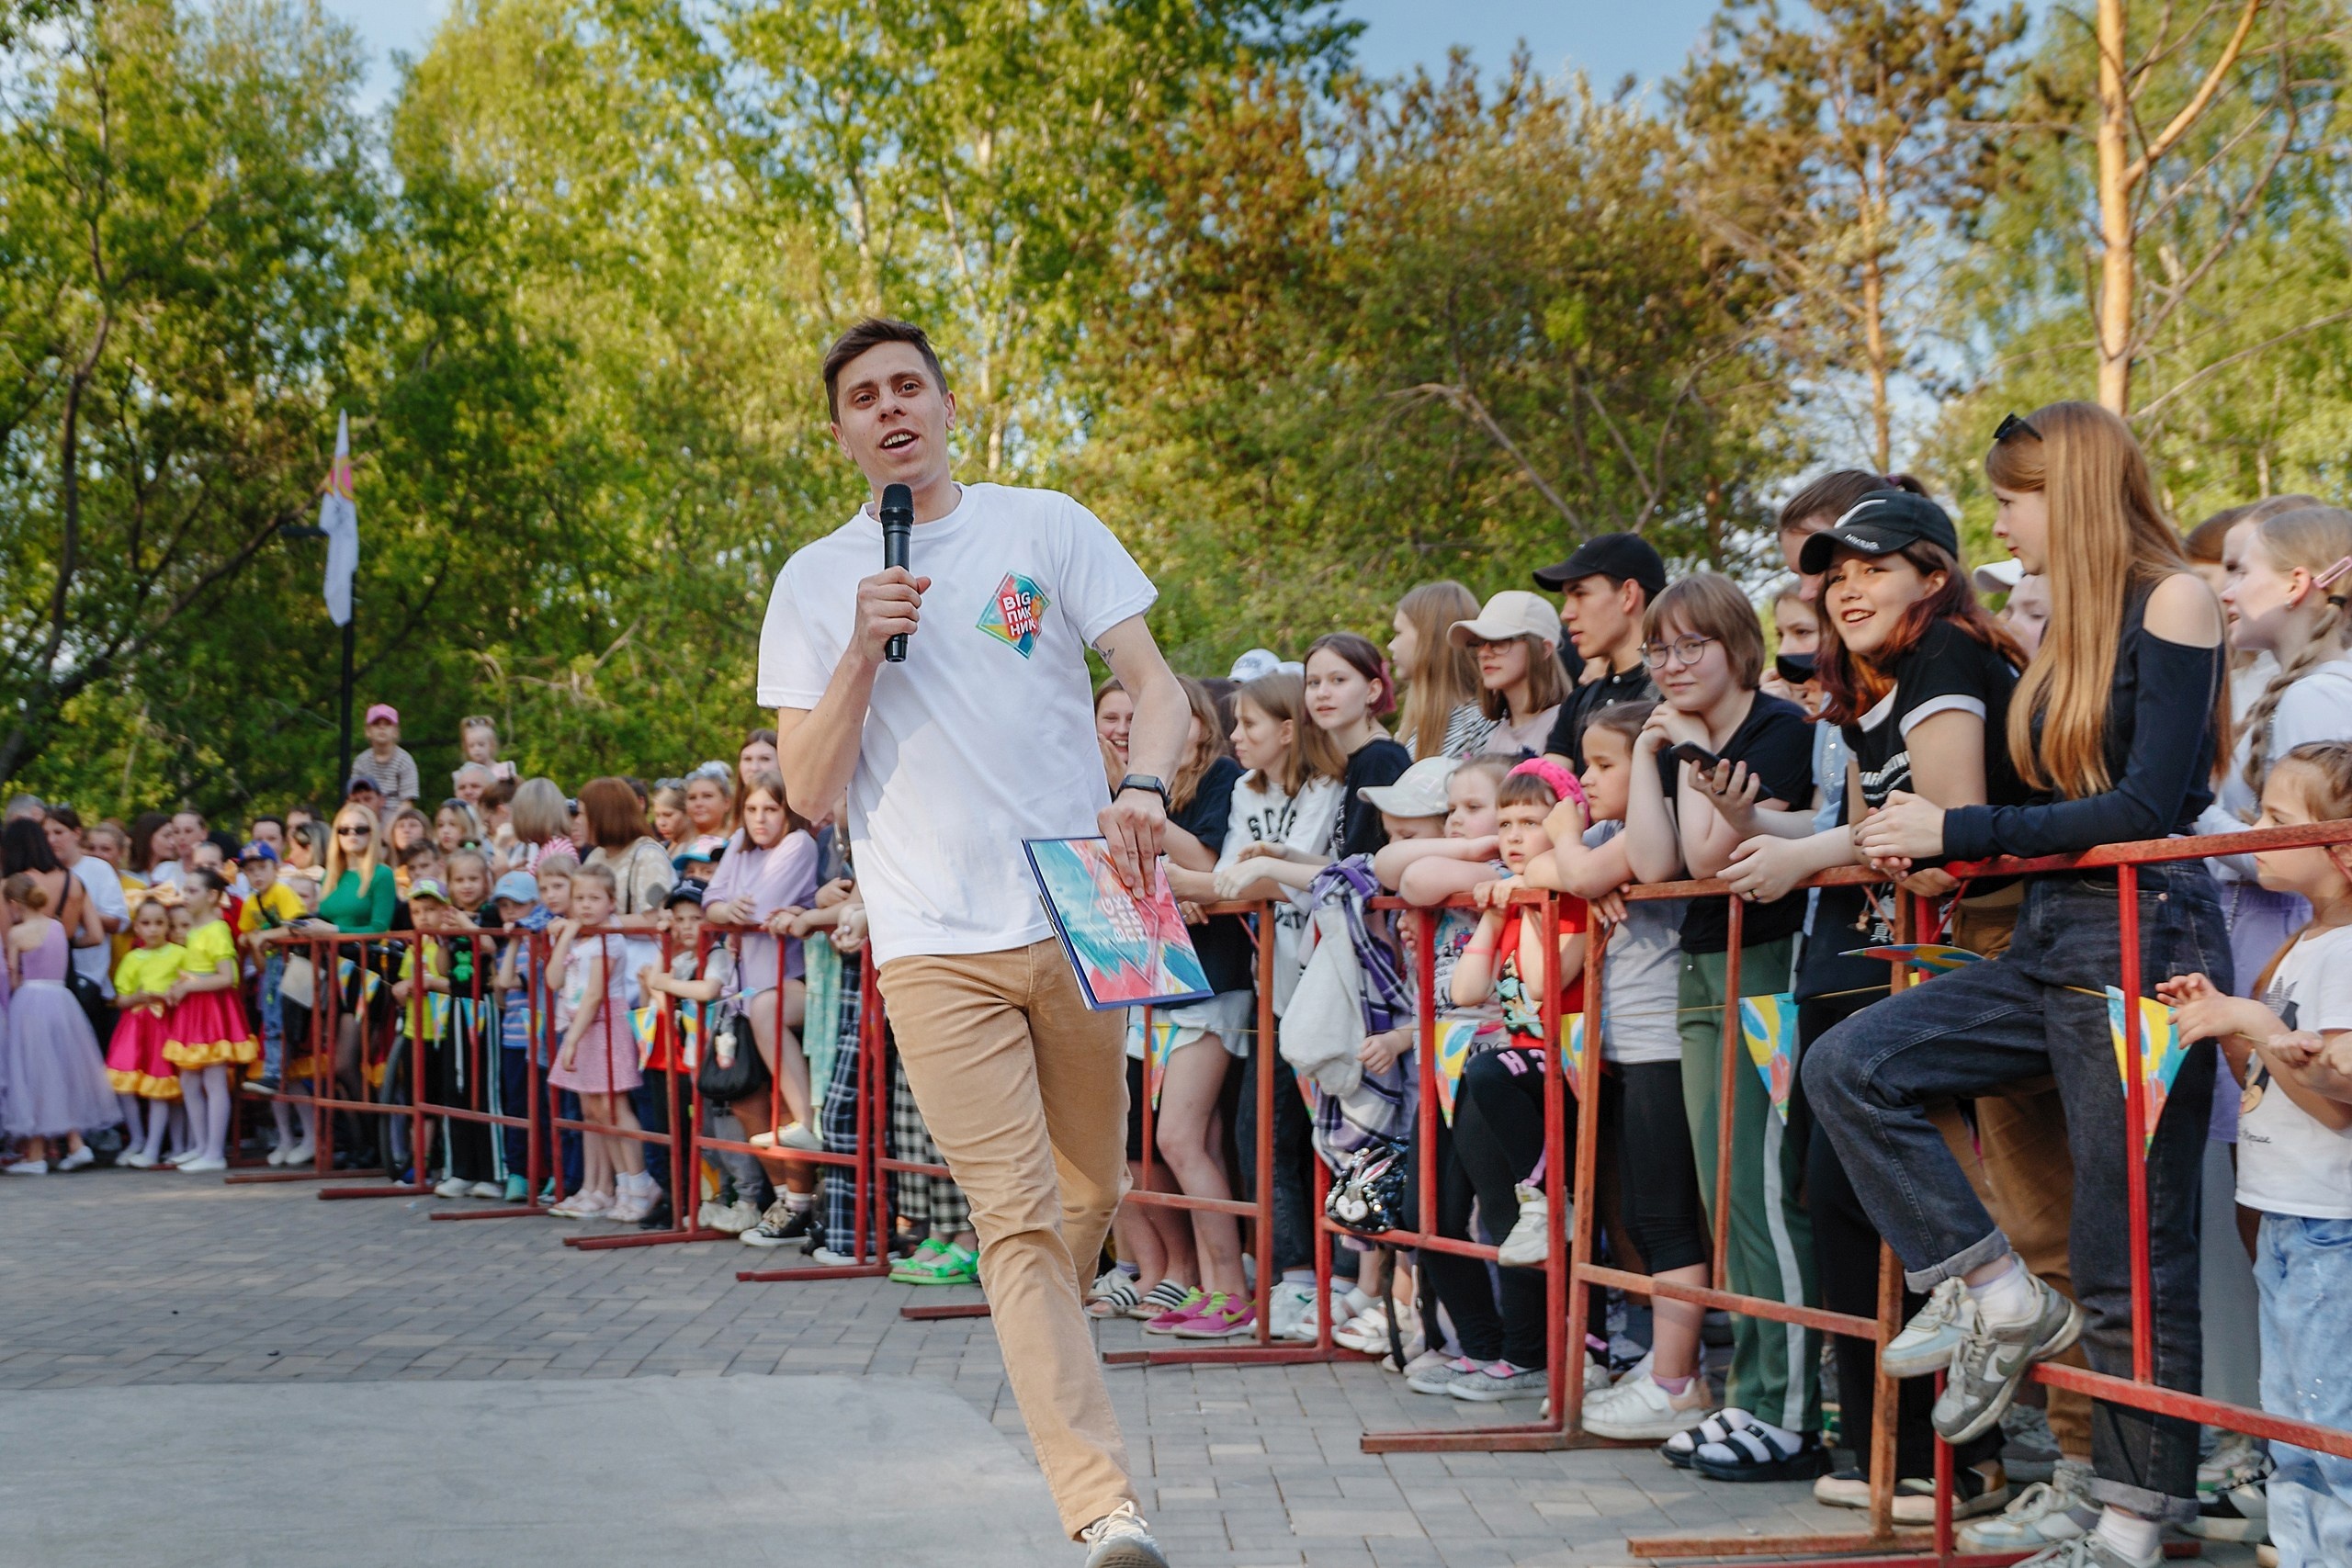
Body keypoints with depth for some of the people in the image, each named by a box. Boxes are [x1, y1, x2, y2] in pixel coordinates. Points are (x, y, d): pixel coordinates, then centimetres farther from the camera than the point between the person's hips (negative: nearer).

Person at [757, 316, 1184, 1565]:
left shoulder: (1045, 527, 7)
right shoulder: (815, 583, 8)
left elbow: (1154, 683, 4)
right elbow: (808, 788, 3)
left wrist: (1144, 784, -17)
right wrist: (864, 652, -11)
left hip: (1077, 917, 2)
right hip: (938, 943, -1)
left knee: (1088, 1197, 12)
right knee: (1018, 1217, -11)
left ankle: (1044, 1374, 40)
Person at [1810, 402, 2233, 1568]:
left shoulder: (2170, 602, -9)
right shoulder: (2066, 627, 15)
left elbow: (2146, 806, -17)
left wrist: (1957, 833, -15)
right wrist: (1928, 838, 0)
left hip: (2146, 943, -8)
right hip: (2049, 945, 8)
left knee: (2129, 1254, -2)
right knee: (1846, 1065, -5)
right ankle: (1993, 1294, 0)